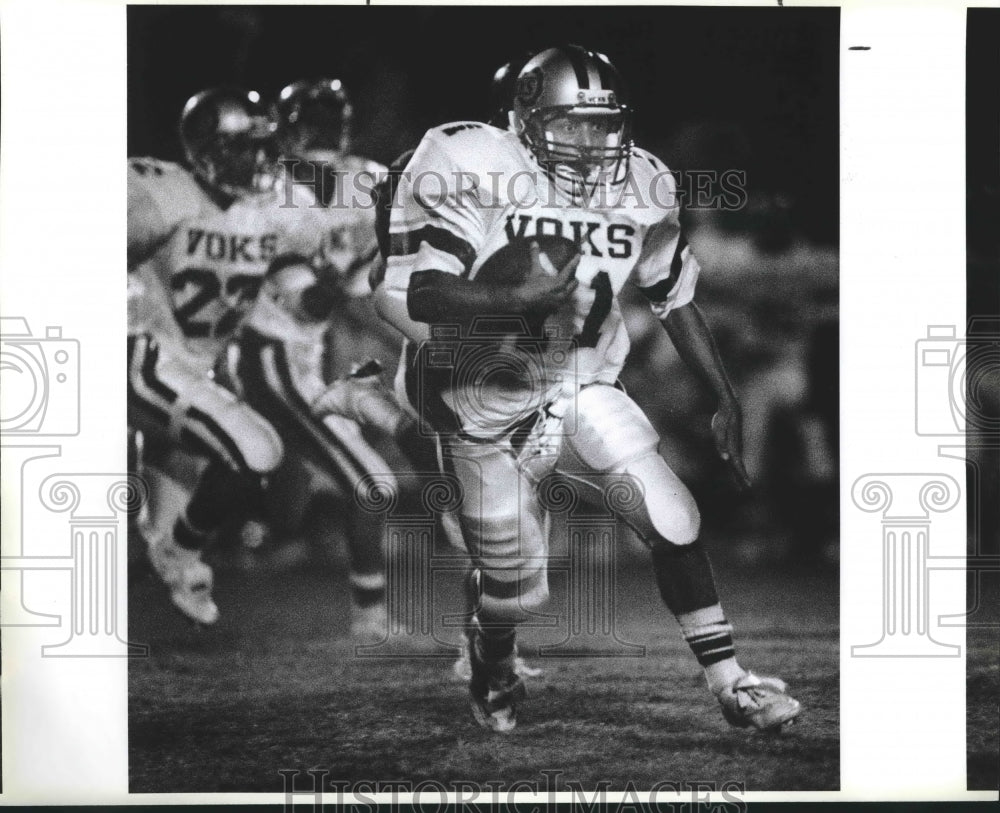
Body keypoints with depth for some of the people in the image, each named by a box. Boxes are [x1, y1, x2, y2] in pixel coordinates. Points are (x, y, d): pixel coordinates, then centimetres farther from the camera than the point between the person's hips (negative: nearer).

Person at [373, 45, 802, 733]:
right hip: (487, 410, -3)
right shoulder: (473, 172, -19)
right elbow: (410, 291, -25)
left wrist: (725, 397, 9)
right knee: (515, 589, 4)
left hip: (584, 391, 4)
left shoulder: (640, 187, -3)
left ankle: (730, 683, 3)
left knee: (675, 524, -11)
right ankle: (493, 671, 40)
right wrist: (518, 297, -39)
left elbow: (677, 298, 10)